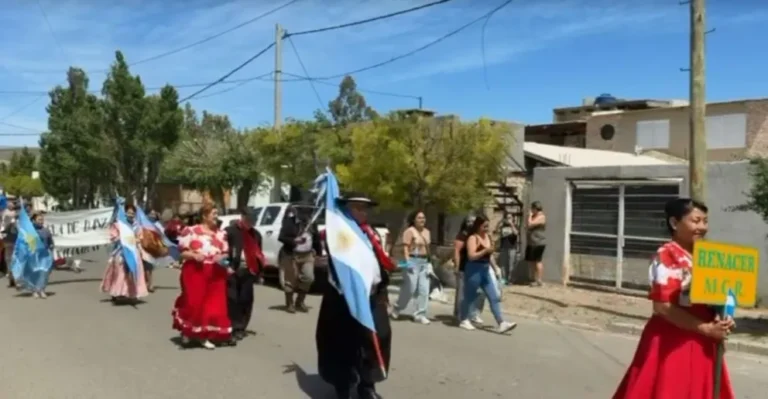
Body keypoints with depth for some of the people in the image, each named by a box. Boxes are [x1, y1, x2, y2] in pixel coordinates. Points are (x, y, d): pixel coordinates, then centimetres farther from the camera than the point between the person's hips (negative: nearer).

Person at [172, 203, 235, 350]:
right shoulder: (191, 231, -3)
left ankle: (205, 334, 13)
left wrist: (222, 257, -7)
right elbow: (182, 252, -2)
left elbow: (225, 253, 14)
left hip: (215, 274, 4)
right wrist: (193, 255, -19)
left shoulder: (221, 234, 8)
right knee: (194, 302, -3)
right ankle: (187, 332, 18)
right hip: (195, 272, -4)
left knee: (214, 304, 2)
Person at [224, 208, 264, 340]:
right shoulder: (230, 231, -2)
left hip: (248, 271, 4)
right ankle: (233, 327, 2)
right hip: (233, 270, -4)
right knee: (232, 299, -5)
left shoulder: (256, 234, 14)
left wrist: (258, 271, 10)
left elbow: (258, 253, 16)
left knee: (246, 299, 6)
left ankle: (241, 328, 16)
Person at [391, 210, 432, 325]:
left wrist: (429, 261, 14)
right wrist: (408, 261, -20)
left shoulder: (427, 232, 15)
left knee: (424, 289, 3)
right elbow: (405, 248, -13)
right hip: (413, 260, -7)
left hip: (424, 261, 7)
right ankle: (397, 309, 16)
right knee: (410, 288, -5)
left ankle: (420, 314, 9)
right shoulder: (409, 231, -8)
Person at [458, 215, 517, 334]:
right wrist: (485, 250, -27)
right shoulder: (473, 238, -12)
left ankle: (501, 324, -4)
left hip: (486, 270, 7)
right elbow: (471, 256, -22)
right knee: (469, 297, 6)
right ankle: (464, 320, 23)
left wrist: (494, 268, 19)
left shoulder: (488, 237, 11)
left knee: (494, 297, -1)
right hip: (474, 270, -7)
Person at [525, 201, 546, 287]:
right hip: (531, 243, 10)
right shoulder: (534, 216, 17)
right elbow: (527, 226, 21)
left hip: (538, 243, -10)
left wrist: (530, 216, -8)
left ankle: (539, 281, -4)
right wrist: (529, 216, 14)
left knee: (537, 261, -7)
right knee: (530, 261, 12)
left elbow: (530, 224, -19)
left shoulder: (541, 217, -14)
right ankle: (533, 279, 20)